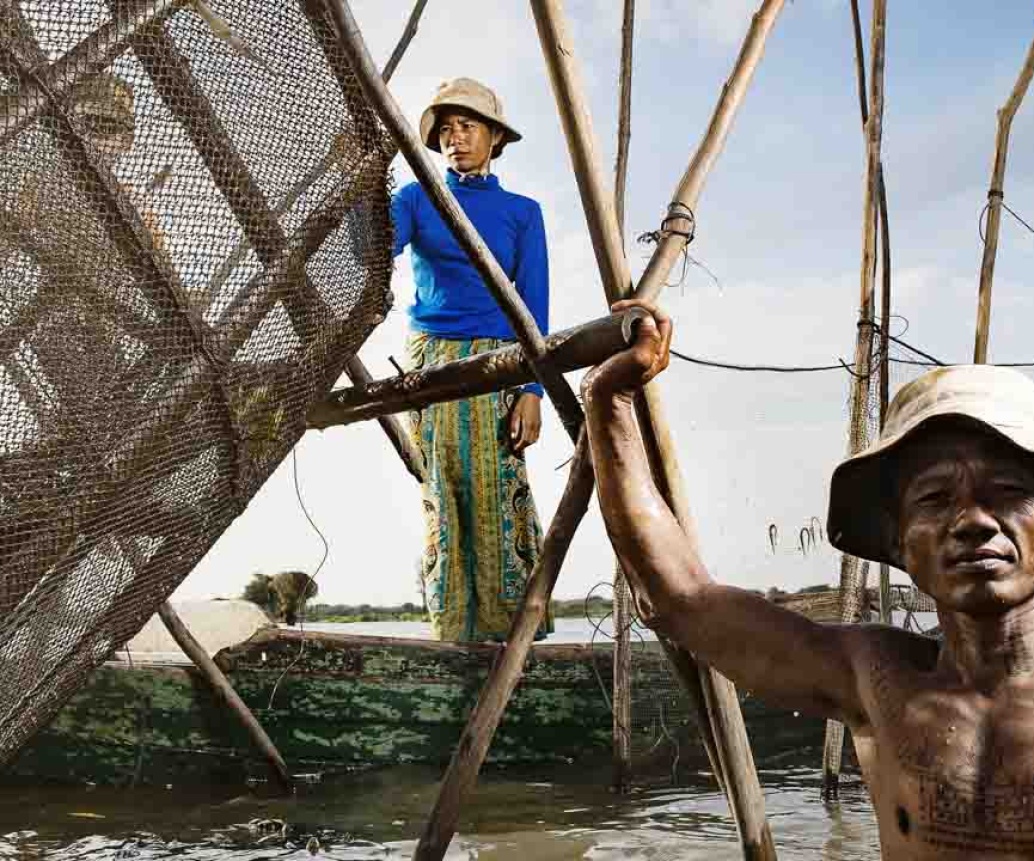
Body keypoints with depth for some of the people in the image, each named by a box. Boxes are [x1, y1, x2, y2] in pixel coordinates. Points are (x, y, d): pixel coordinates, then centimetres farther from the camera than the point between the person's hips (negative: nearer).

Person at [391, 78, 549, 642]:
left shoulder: (521, 212, 11)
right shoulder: (416, 199, 13)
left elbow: (534, 306, 4)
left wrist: (532, 391, -6)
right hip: (429, 361, 1)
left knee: (498, 500, -9)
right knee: (440, 500, -3)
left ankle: (507, 633, -3)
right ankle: (451, 636, 3)